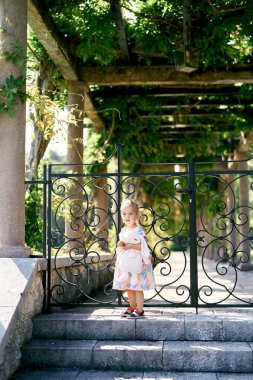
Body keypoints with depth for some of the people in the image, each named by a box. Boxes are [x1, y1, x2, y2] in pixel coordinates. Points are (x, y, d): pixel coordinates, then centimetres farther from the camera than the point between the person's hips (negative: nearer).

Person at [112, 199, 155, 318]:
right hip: (125, 263, 8)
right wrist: (120, 244, 0)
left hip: (136, 263, -8)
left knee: (137, 287, -3)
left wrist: (130, 245, -21)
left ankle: (139, 309, 6)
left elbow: (144, 246, -18)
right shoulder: (123, 230, 11)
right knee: (128, 287, 14)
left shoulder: (138, 230, -12)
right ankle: (132, 307, 27)